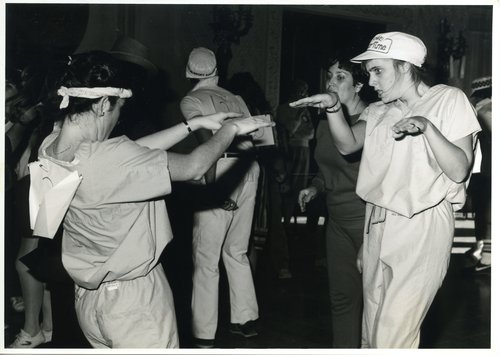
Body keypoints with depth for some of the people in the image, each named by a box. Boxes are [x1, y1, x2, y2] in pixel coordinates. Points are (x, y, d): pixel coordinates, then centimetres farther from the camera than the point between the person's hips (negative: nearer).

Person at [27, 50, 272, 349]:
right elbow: (194, 167, -19)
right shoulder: (108, 159, -30)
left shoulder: (50, 148, -6)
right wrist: (230, 129, -2)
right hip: (134, 300, -8)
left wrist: (195, 124, 5)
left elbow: (135, 151, 3)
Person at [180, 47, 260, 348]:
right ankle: (245, 320, 26)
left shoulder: (191, 100, 3)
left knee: (206, 258, 1)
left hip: (222, 170, -6)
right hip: (249, 169, 6)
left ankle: (204, 335, 5)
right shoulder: (235, 99, 20)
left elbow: (207, 138, -13)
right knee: (237, 252, 19)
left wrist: (211, 184, -18)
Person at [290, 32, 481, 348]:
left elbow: (459, 171, -11)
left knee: (393, 336, -9)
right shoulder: (380, 111, 14)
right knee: (372, 332, 14)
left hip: (422, 226, -6)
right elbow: (347, 144, 4)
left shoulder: (449, 100, -4)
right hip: (378, 224, 6)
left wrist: (427, 128, -24)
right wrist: (334, 107, -11)